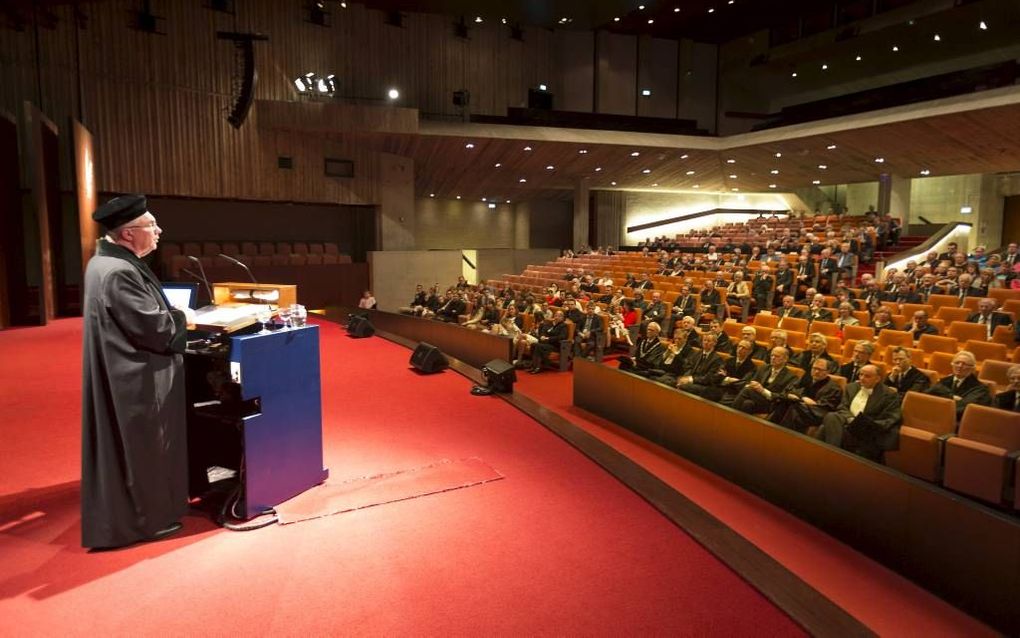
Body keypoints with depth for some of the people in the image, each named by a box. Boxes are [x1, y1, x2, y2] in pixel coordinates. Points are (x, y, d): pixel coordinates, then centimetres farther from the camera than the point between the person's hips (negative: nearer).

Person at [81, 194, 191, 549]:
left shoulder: (105, 262, 7)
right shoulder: (118, 273, -25)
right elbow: (155, 328, -24)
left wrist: (171, 317, 9)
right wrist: (183, 319, -6)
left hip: (125, 376, 11)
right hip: (137, 382, -10)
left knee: (133, 448, 21)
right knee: (141, 450, 4)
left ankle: (128, 513, 36)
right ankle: (142, 520, 19)